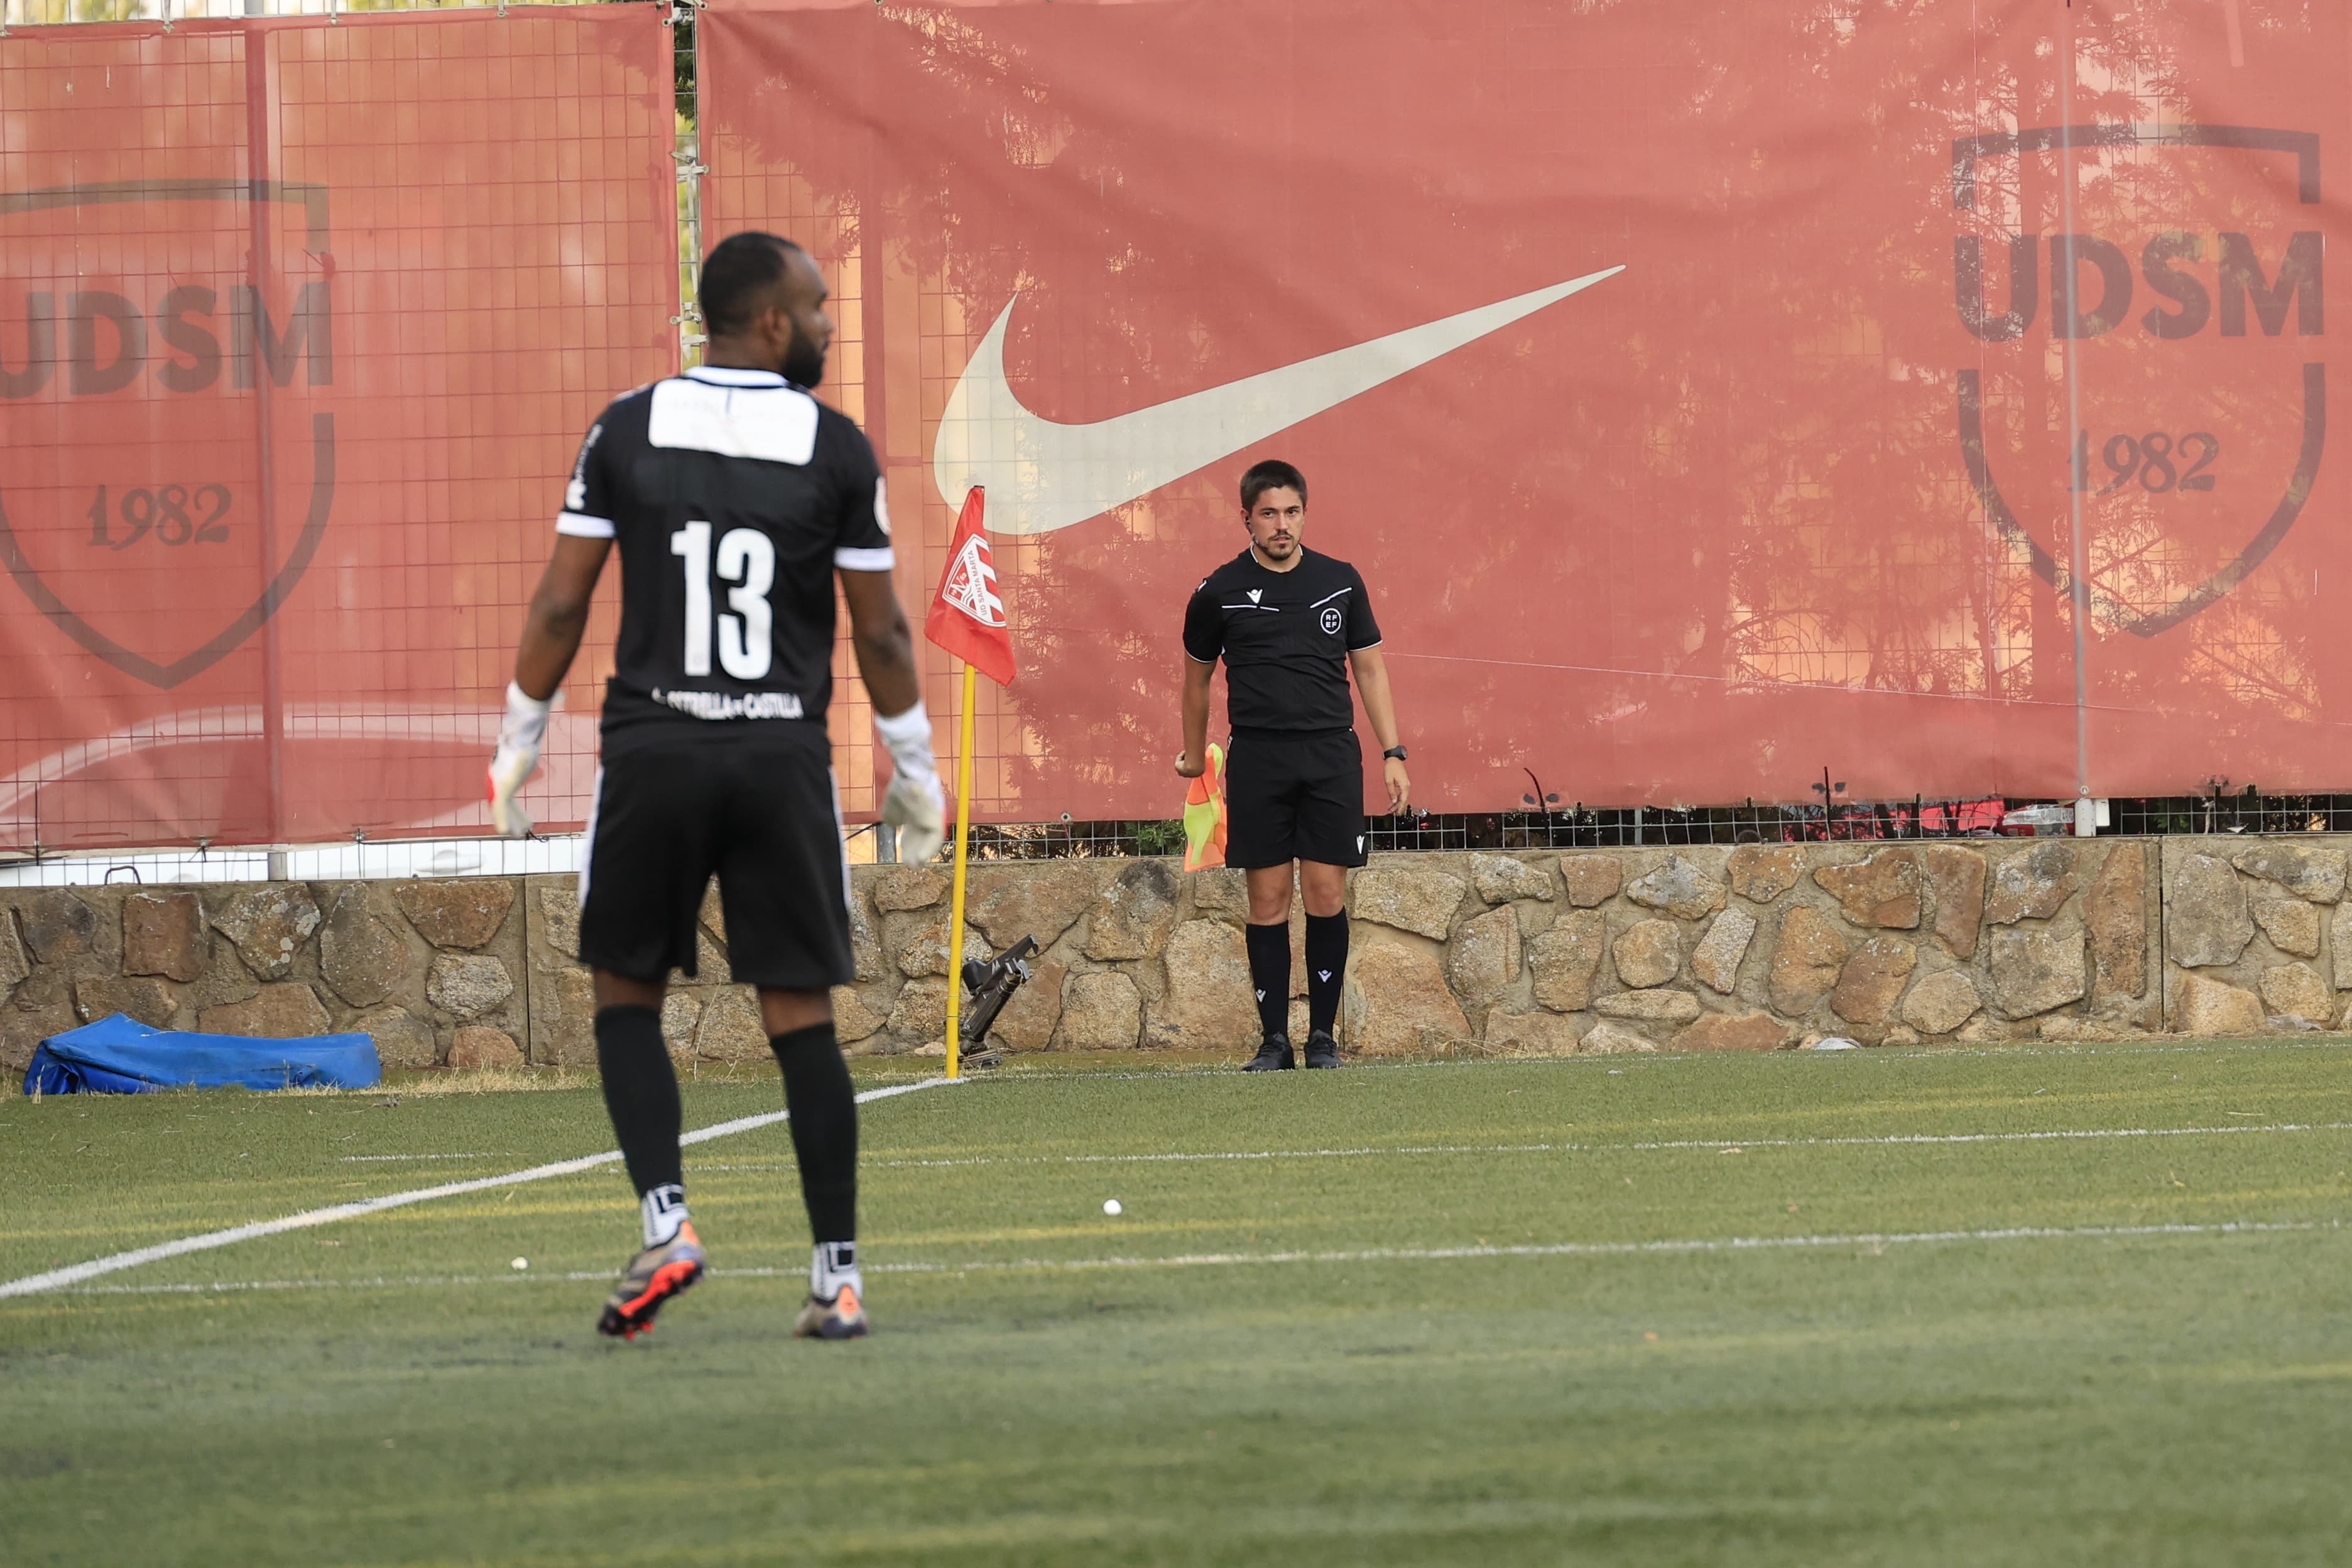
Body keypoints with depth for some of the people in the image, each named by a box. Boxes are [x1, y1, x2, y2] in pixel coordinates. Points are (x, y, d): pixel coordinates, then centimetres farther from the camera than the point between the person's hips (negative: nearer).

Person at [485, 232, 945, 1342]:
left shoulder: (628, 430, 2)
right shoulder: (835, 450, -1)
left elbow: (561, 603, 2)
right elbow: (879, 632, 2)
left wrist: (517, 742, 12)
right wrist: (916, 769, 13)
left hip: (653, 749, 0)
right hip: (784, 754, 0)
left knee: (627, 995, 13)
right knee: (802, 1018, 3)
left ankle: (665, 1226, -6)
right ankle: (838, 1279, 3)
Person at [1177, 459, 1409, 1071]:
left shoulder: (1340, 582, 8)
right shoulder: (1220, 594, 3)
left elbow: (1370, 669, 14)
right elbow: (1197, 675, 17)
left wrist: (1392, 754, 8)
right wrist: (1194, 754, 25)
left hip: (1331, 752, 1)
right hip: (1256, 760, -1)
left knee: (1327, 895, -2)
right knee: (1268, 900, -2)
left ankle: (1323, 1035, 7)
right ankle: (1274, 1038, 4)